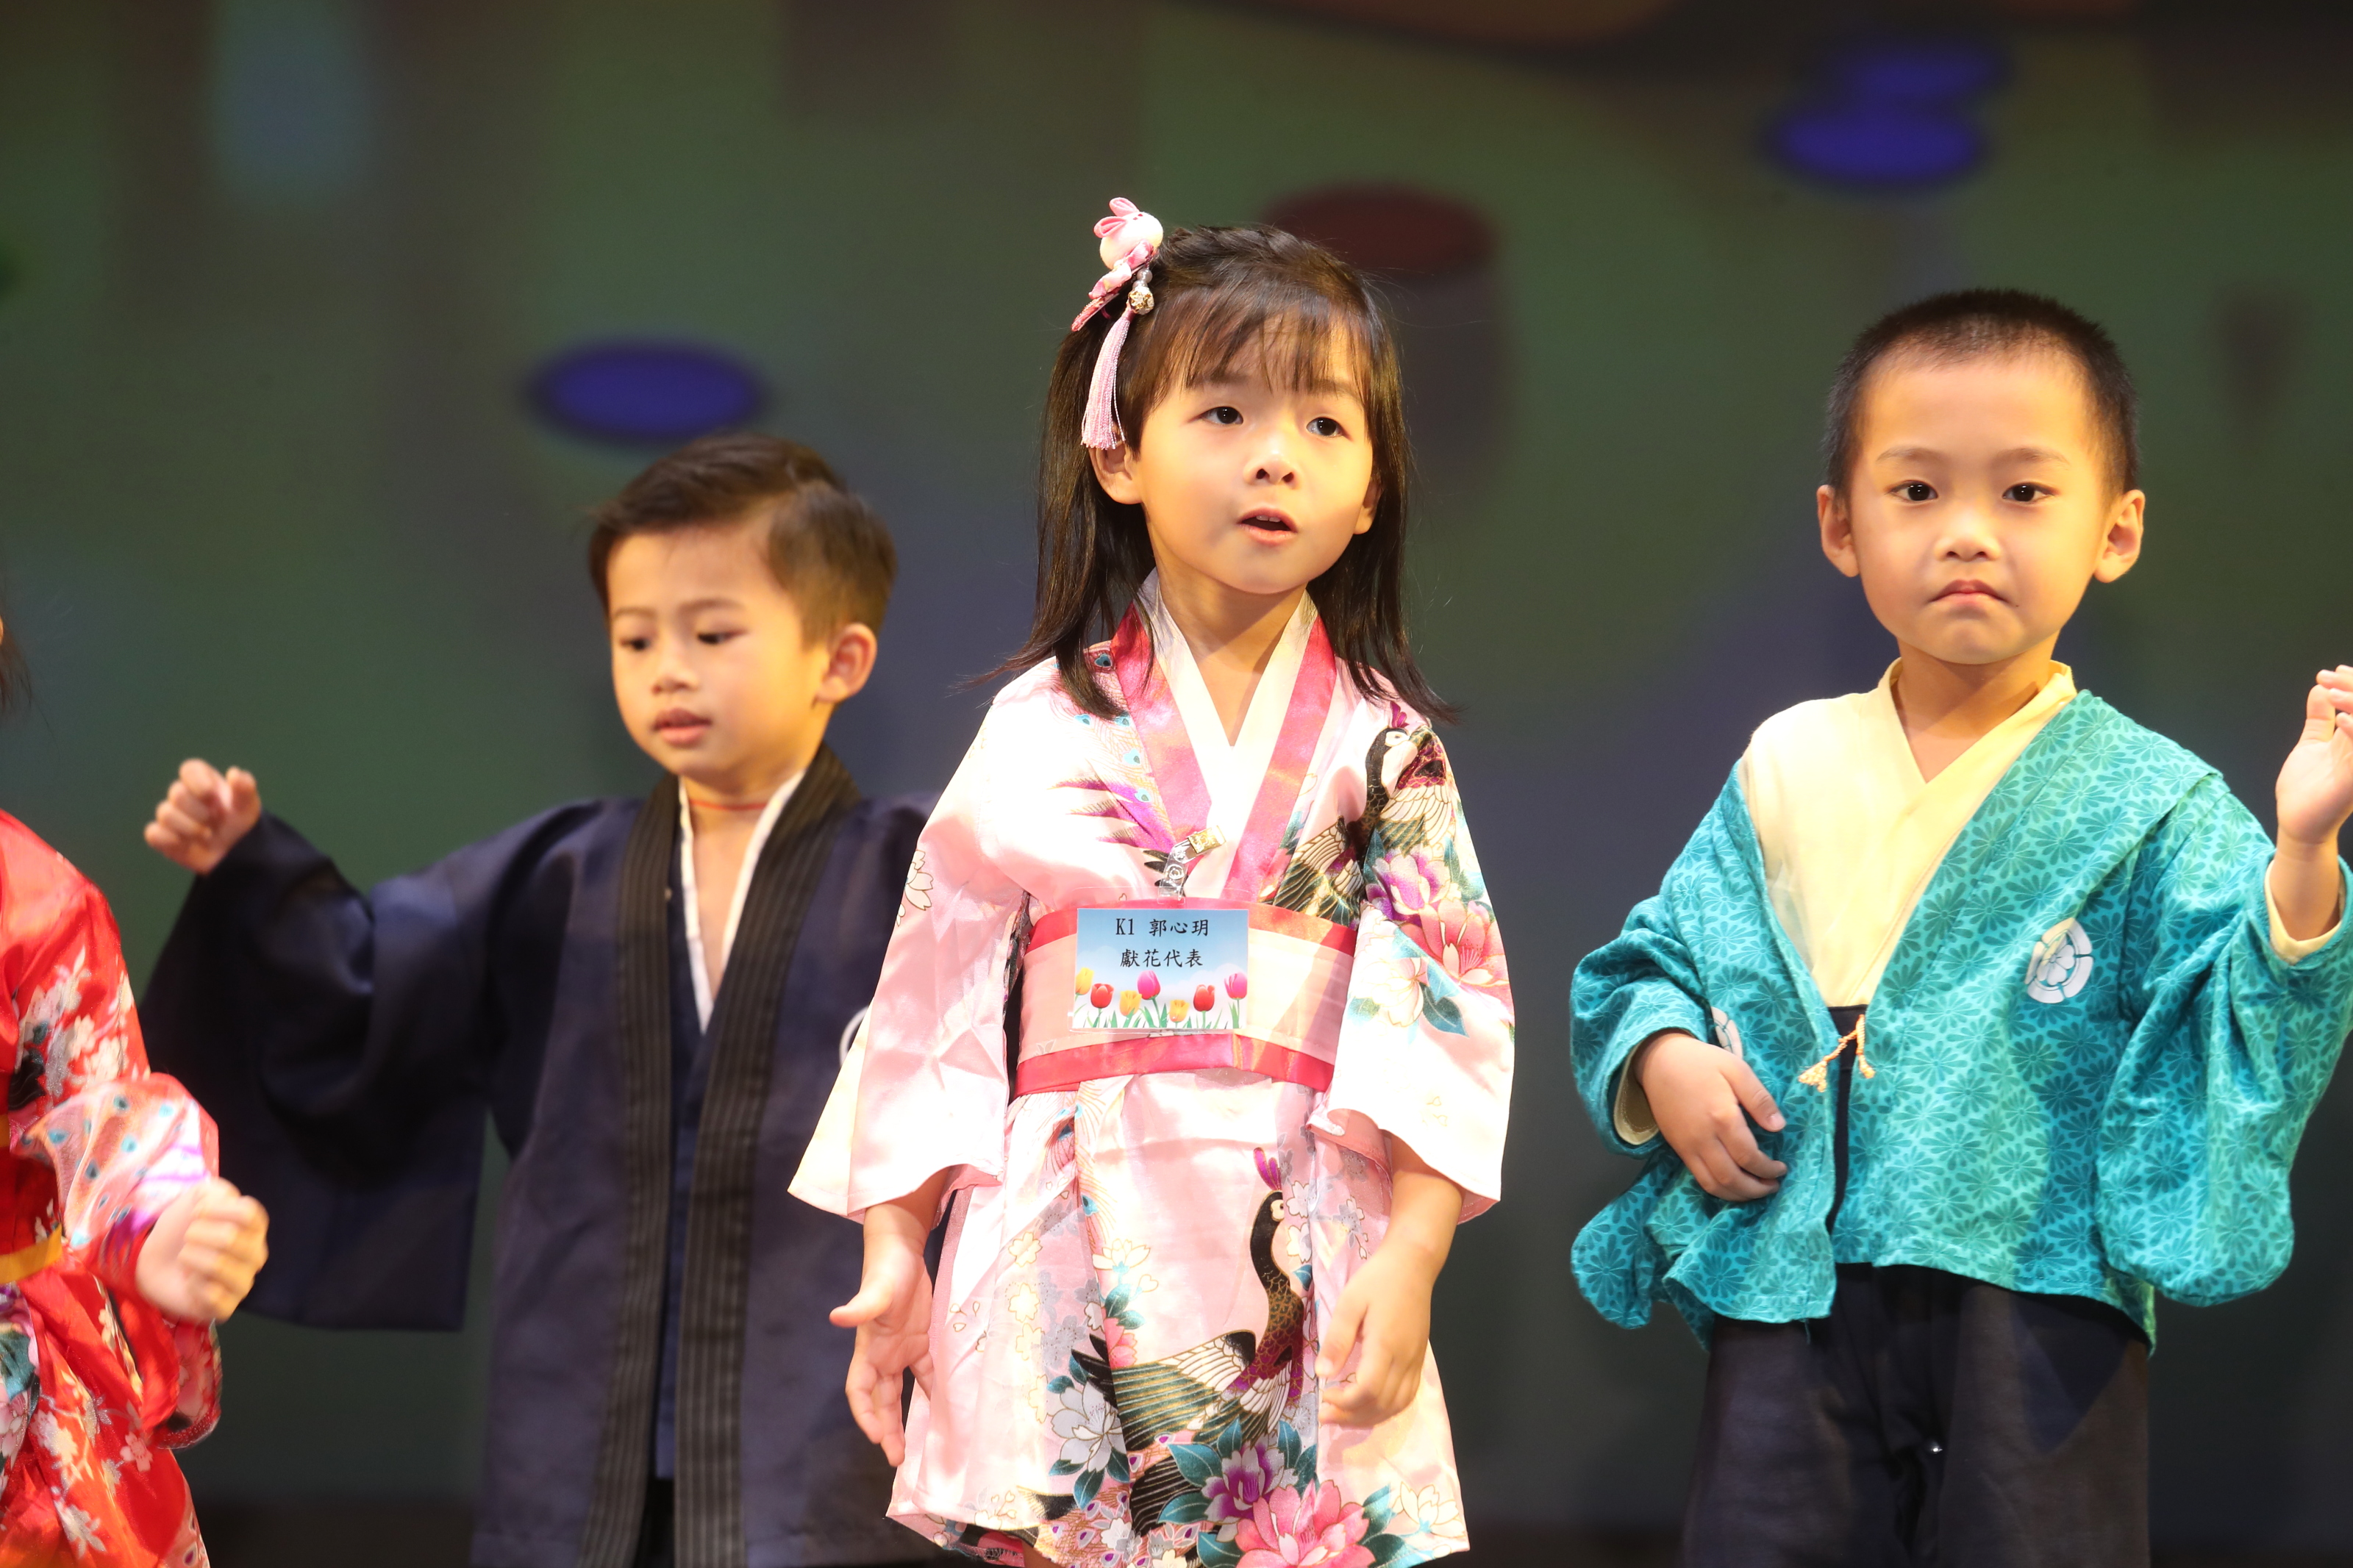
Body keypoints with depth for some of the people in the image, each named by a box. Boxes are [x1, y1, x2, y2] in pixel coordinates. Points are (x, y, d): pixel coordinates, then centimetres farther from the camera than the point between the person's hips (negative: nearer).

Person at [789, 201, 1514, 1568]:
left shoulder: (1387, 749, 6)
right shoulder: (1043, 730, 5)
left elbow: (1450, 1017, 1)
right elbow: (937, 999, 8)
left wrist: (1410, 1261, -9)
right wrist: (896, 1249, 4)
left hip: (1308, 1285, 0)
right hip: (1065, 1283, 0)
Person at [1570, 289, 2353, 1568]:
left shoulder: (2146, 803, -2)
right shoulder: (1788, 771, 7)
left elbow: (2246, 1028, -14)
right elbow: (1655, 960, 16)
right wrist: (1660, 1059, -4)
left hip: (2038, 1323, -2)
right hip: (1790, 1308, 3)